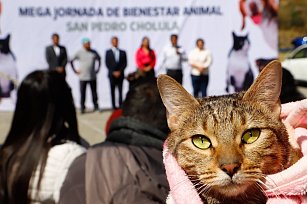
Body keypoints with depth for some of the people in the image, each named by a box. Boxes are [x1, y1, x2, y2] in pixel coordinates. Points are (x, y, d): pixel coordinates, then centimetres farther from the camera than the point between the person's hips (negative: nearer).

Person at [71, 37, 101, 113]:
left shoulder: (94, 52, 4)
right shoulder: (79, 53, -3)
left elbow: (99, 59, 20)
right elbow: (71, 61, 5)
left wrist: (97, 69, 12)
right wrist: (75, 70, 1)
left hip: (92, 76, 2)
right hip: (82, 77, -2)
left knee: (94, 92, 6)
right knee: (82, 93, -1)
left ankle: (96, 106, 16)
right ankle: (82, 108, 6)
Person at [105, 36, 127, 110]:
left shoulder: (122, 52, 11)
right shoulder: (108, 52, 6)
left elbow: (125, 63, 5)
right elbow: (107, 64, 0)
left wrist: (120, 71, -7)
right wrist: (113, 72, -8)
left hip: (120, 74, 1)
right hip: (112, 75, -1)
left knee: (120, 90, -3)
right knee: (112, 91, 0)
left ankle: (120, 105, -3)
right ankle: (114, 105, 2)